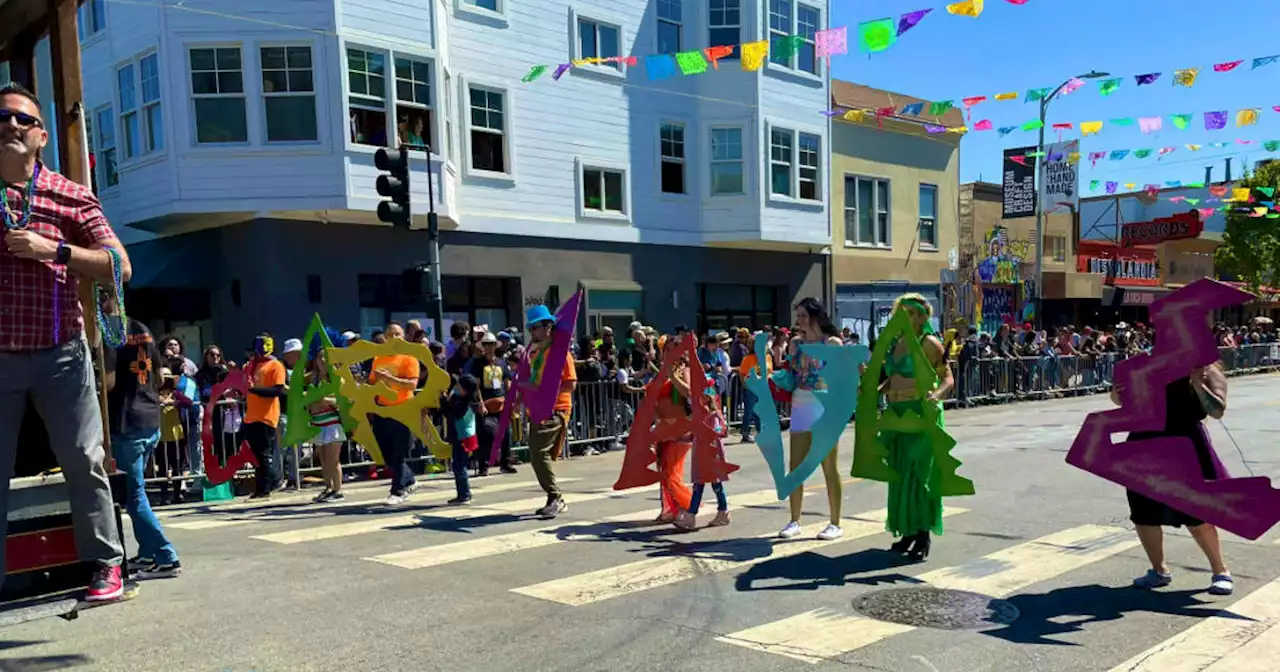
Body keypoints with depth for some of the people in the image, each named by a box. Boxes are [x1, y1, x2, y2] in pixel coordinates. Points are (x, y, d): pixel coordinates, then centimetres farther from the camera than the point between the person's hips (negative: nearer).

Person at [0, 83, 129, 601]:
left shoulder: (72, 197, 3)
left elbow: (120, 268, -3)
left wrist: (53, 250, -14)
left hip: (60, 353, -1)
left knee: (82, 459, -1)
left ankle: (105, 564, 8)